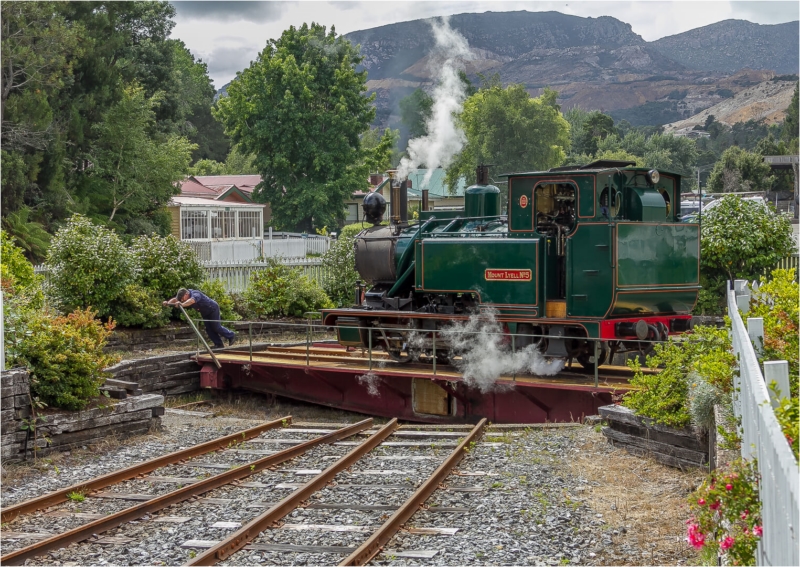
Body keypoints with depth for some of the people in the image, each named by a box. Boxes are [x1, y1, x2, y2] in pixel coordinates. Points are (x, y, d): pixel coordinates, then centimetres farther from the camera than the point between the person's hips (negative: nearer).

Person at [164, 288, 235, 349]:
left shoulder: (195, 294, -37)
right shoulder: (185, 295, -10)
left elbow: (192, 300, -59)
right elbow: (175, 299, -13)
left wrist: (182, 304, -76)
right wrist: (168, 303, -34)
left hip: (213, 309, -9)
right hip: (205, 312, 9)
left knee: (216, 327, -3)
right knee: (208, 329, 4)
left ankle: (231, 335, 19)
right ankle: (219, 344, 9)